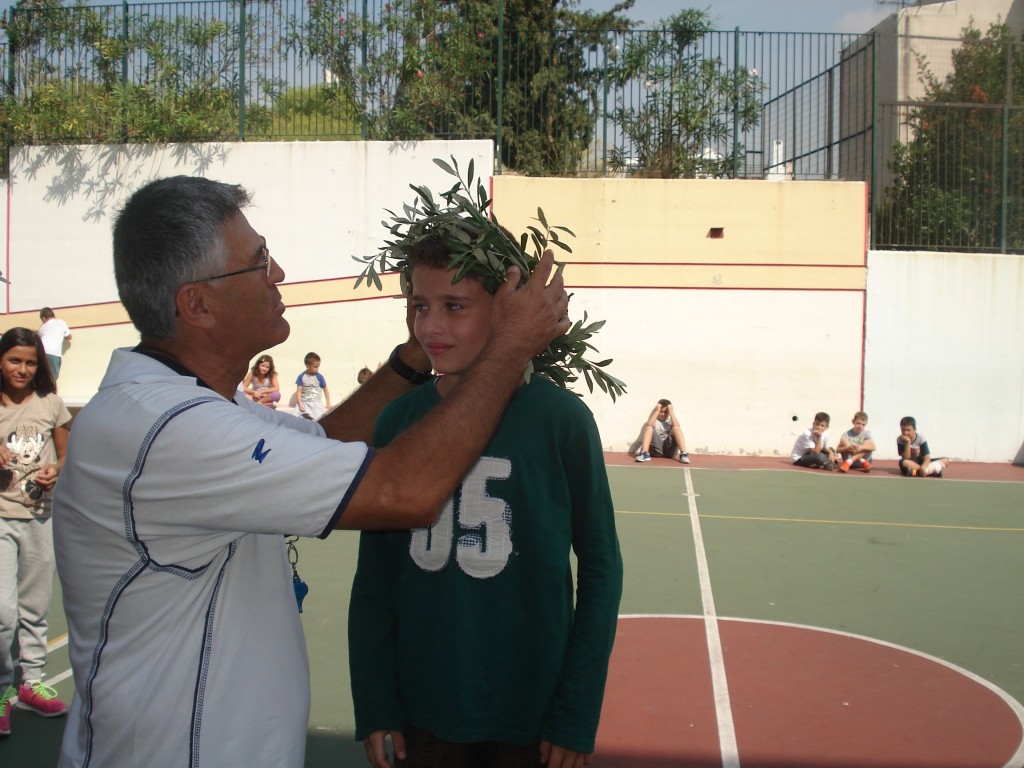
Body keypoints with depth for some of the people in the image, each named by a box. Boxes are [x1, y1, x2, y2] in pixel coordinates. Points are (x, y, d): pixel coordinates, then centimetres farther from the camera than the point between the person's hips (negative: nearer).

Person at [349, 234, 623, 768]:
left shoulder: (561, 418, -11)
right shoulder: (399, 418, -3)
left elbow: (600, 567, -5)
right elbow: (374, 574, 3)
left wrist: (577, 716, -7)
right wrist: (373, 705, 1)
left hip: (531, 714, -2)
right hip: (421, 711, 3)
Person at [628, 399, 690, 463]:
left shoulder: (670, 420, 14)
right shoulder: (654, 420, 11)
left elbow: (676, 426, -11)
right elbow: (648, 425, -15)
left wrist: (671, 412, -10)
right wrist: (656, 411, -14)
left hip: (669, 449, 1)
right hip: (656, 449, -1)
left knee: (676, 428, -18)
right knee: (649, 427, -20)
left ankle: (683, 454, -32)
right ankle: (645, 454, -36)